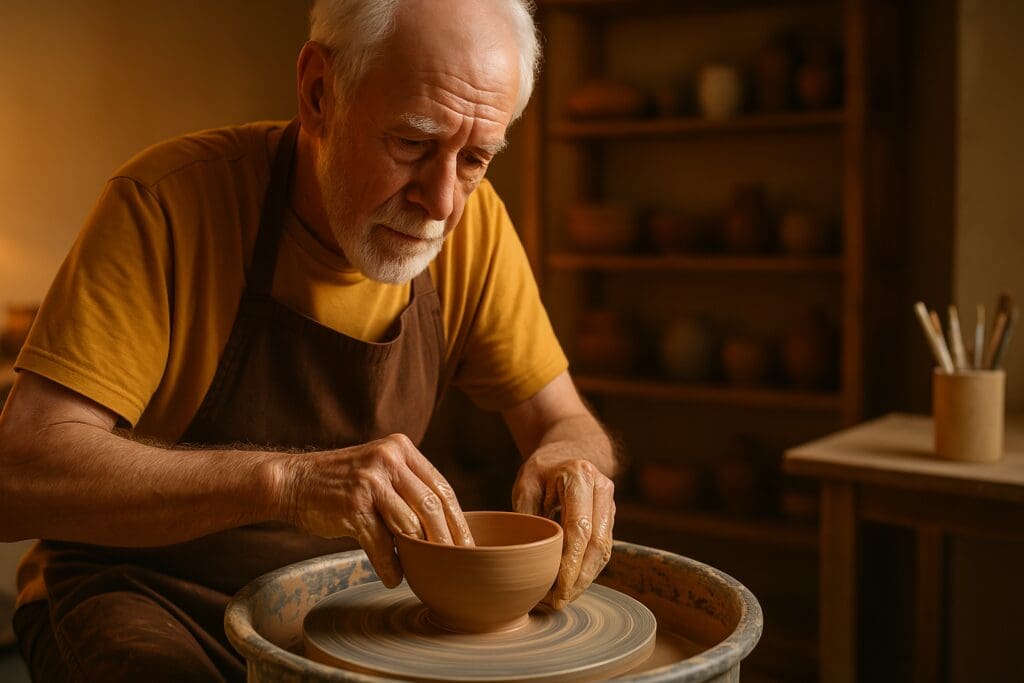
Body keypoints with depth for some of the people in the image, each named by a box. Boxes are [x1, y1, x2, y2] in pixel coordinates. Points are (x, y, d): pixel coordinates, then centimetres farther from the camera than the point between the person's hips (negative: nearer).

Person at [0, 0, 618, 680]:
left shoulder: (473, 220, -8)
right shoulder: (167, 198, -21)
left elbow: (563, 421, -1)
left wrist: (569, 457, -26)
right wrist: (284, 480, -41)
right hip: (144, 595, -3)